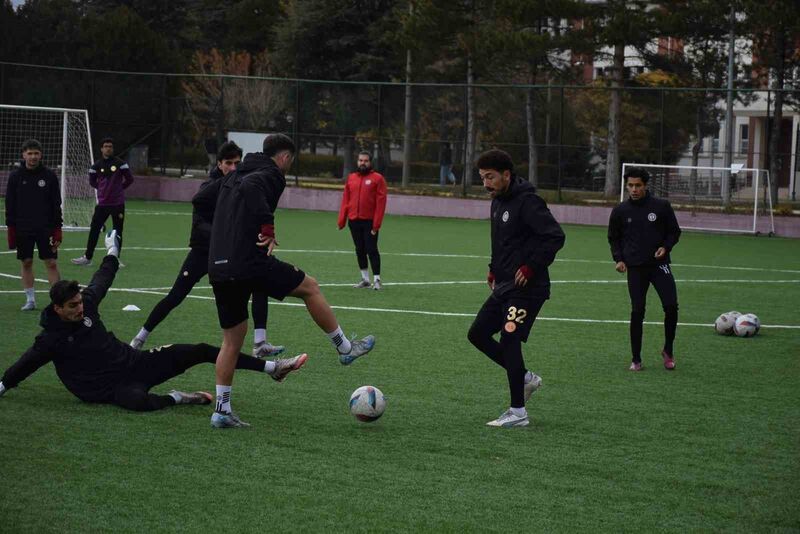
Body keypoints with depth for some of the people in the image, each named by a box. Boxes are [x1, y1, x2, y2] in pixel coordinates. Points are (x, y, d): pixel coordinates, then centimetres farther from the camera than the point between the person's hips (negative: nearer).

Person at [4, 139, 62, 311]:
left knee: (51, 263, -5)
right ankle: (30, 300, 14)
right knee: (26, 263, 6)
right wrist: (11, 229, -2)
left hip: (45, 228, -1)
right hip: (23, 229, 1)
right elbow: (10, 205, 4)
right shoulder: (15, 176, 1)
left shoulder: (49, 176, 0)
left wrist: (57, 229, -3)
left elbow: (56, 204, 3)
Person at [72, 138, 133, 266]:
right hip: (102, 203, 2)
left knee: (117, 232, 2)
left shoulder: (120, 164, -3)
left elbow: (129, 179, 4)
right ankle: (87, 257, 8)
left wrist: (119, 188, 9)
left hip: (117, 204, -2)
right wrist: (104, 188, 12)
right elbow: (92, 182, 17)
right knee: (94, 230, 1)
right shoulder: (97, 166, 3)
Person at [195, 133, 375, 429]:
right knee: (309, 287, 12)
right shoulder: (270, 174, -3)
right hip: (250, 263, -8)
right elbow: (250, 187, -26)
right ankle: (344, 348, 22)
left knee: (232, 337, 13)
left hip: (219, 270, 8)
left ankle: (221, 409, 8)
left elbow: (199, 200, 23)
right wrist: (267, 225, -25)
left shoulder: (233, 176, 21)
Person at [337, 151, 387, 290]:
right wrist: (342, 220, 5)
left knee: (372, 250, -6)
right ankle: (365, 279, 19)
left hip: (369, 222, -5)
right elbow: (345, 200, 13)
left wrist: (376, 224, -13)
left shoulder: (377, 178, -2)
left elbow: (381, 202, -7)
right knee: (360, 250, 10)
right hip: (354, 221, 5)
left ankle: (377, 280, -1)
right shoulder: (351, 178, 12)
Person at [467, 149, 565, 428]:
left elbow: (555, 237, -22)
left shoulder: (527, 201, -16)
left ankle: (518, 413, -4)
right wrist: (495, 268, 14)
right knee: (478, 334, 9)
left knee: (509, 340, -11)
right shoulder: (498, 201, 13)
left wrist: (530, 267, -21)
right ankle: (525, 377, 21)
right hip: (504, 287, 10)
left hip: (526, 288, -10)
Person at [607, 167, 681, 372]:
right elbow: (613, 238, 15)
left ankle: (668, 351, 10)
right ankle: (636, 359, 9)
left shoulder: (661, 206, -2)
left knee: (671, 306, -12)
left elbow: (674, 231, 9)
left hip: (659, 264, 0)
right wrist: (618, 258, 0)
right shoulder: (620, 211, 2)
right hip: (635, 268, 1)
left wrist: (666, 247, -10)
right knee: (637, 311, -2)